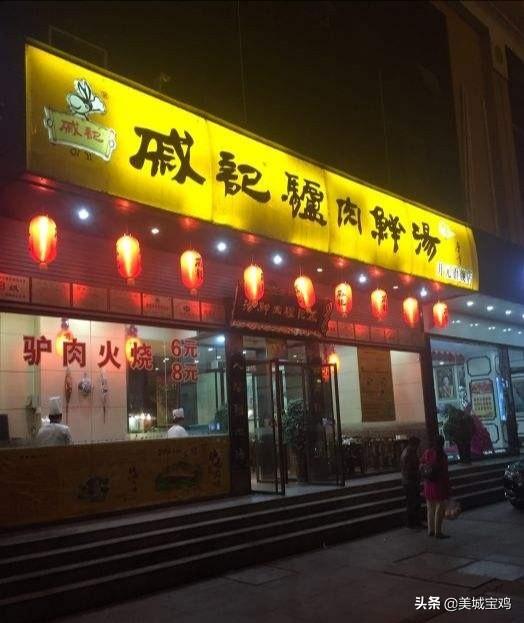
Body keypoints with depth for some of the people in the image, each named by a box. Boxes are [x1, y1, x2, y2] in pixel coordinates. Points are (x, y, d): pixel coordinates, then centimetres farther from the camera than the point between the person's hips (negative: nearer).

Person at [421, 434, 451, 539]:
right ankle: (438, 532, 4)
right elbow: (445, 472, -14)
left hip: (428, 485, 6)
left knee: (430, 508, 15)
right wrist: (448, 487, -8)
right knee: (439, 510, 2)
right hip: (439, 484, -6)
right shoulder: (441, 454, -15)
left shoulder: (427, 452, 3)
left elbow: (421, 466, 9)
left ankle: (430, 530, 21)